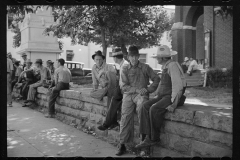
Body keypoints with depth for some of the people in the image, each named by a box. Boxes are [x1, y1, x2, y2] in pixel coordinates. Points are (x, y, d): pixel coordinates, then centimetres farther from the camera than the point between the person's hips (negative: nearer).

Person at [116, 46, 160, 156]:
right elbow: (123, 86, 4)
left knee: (141, 107, -33)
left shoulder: (145, 68, 9)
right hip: (128, 94, 2)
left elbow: (157, 79, 9)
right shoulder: (124, 69, 11)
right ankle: (122, 145, -10)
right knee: (125, 116, -16)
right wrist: (136, 89, -10)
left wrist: (148, 89, -6)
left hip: (141, 94, -1)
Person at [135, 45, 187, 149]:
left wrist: (173, 104, -23)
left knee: (154, 109, -28)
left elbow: (177, 86, -20)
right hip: (163, 96, 9)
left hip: (172, 97, -9)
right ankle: (147, 137, -15)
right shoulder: (165, 67, 18)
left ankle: (154, 138, -12)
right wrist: (157, 96, 13)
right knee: (145, 106, -11)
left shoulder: (173, 66, -13)